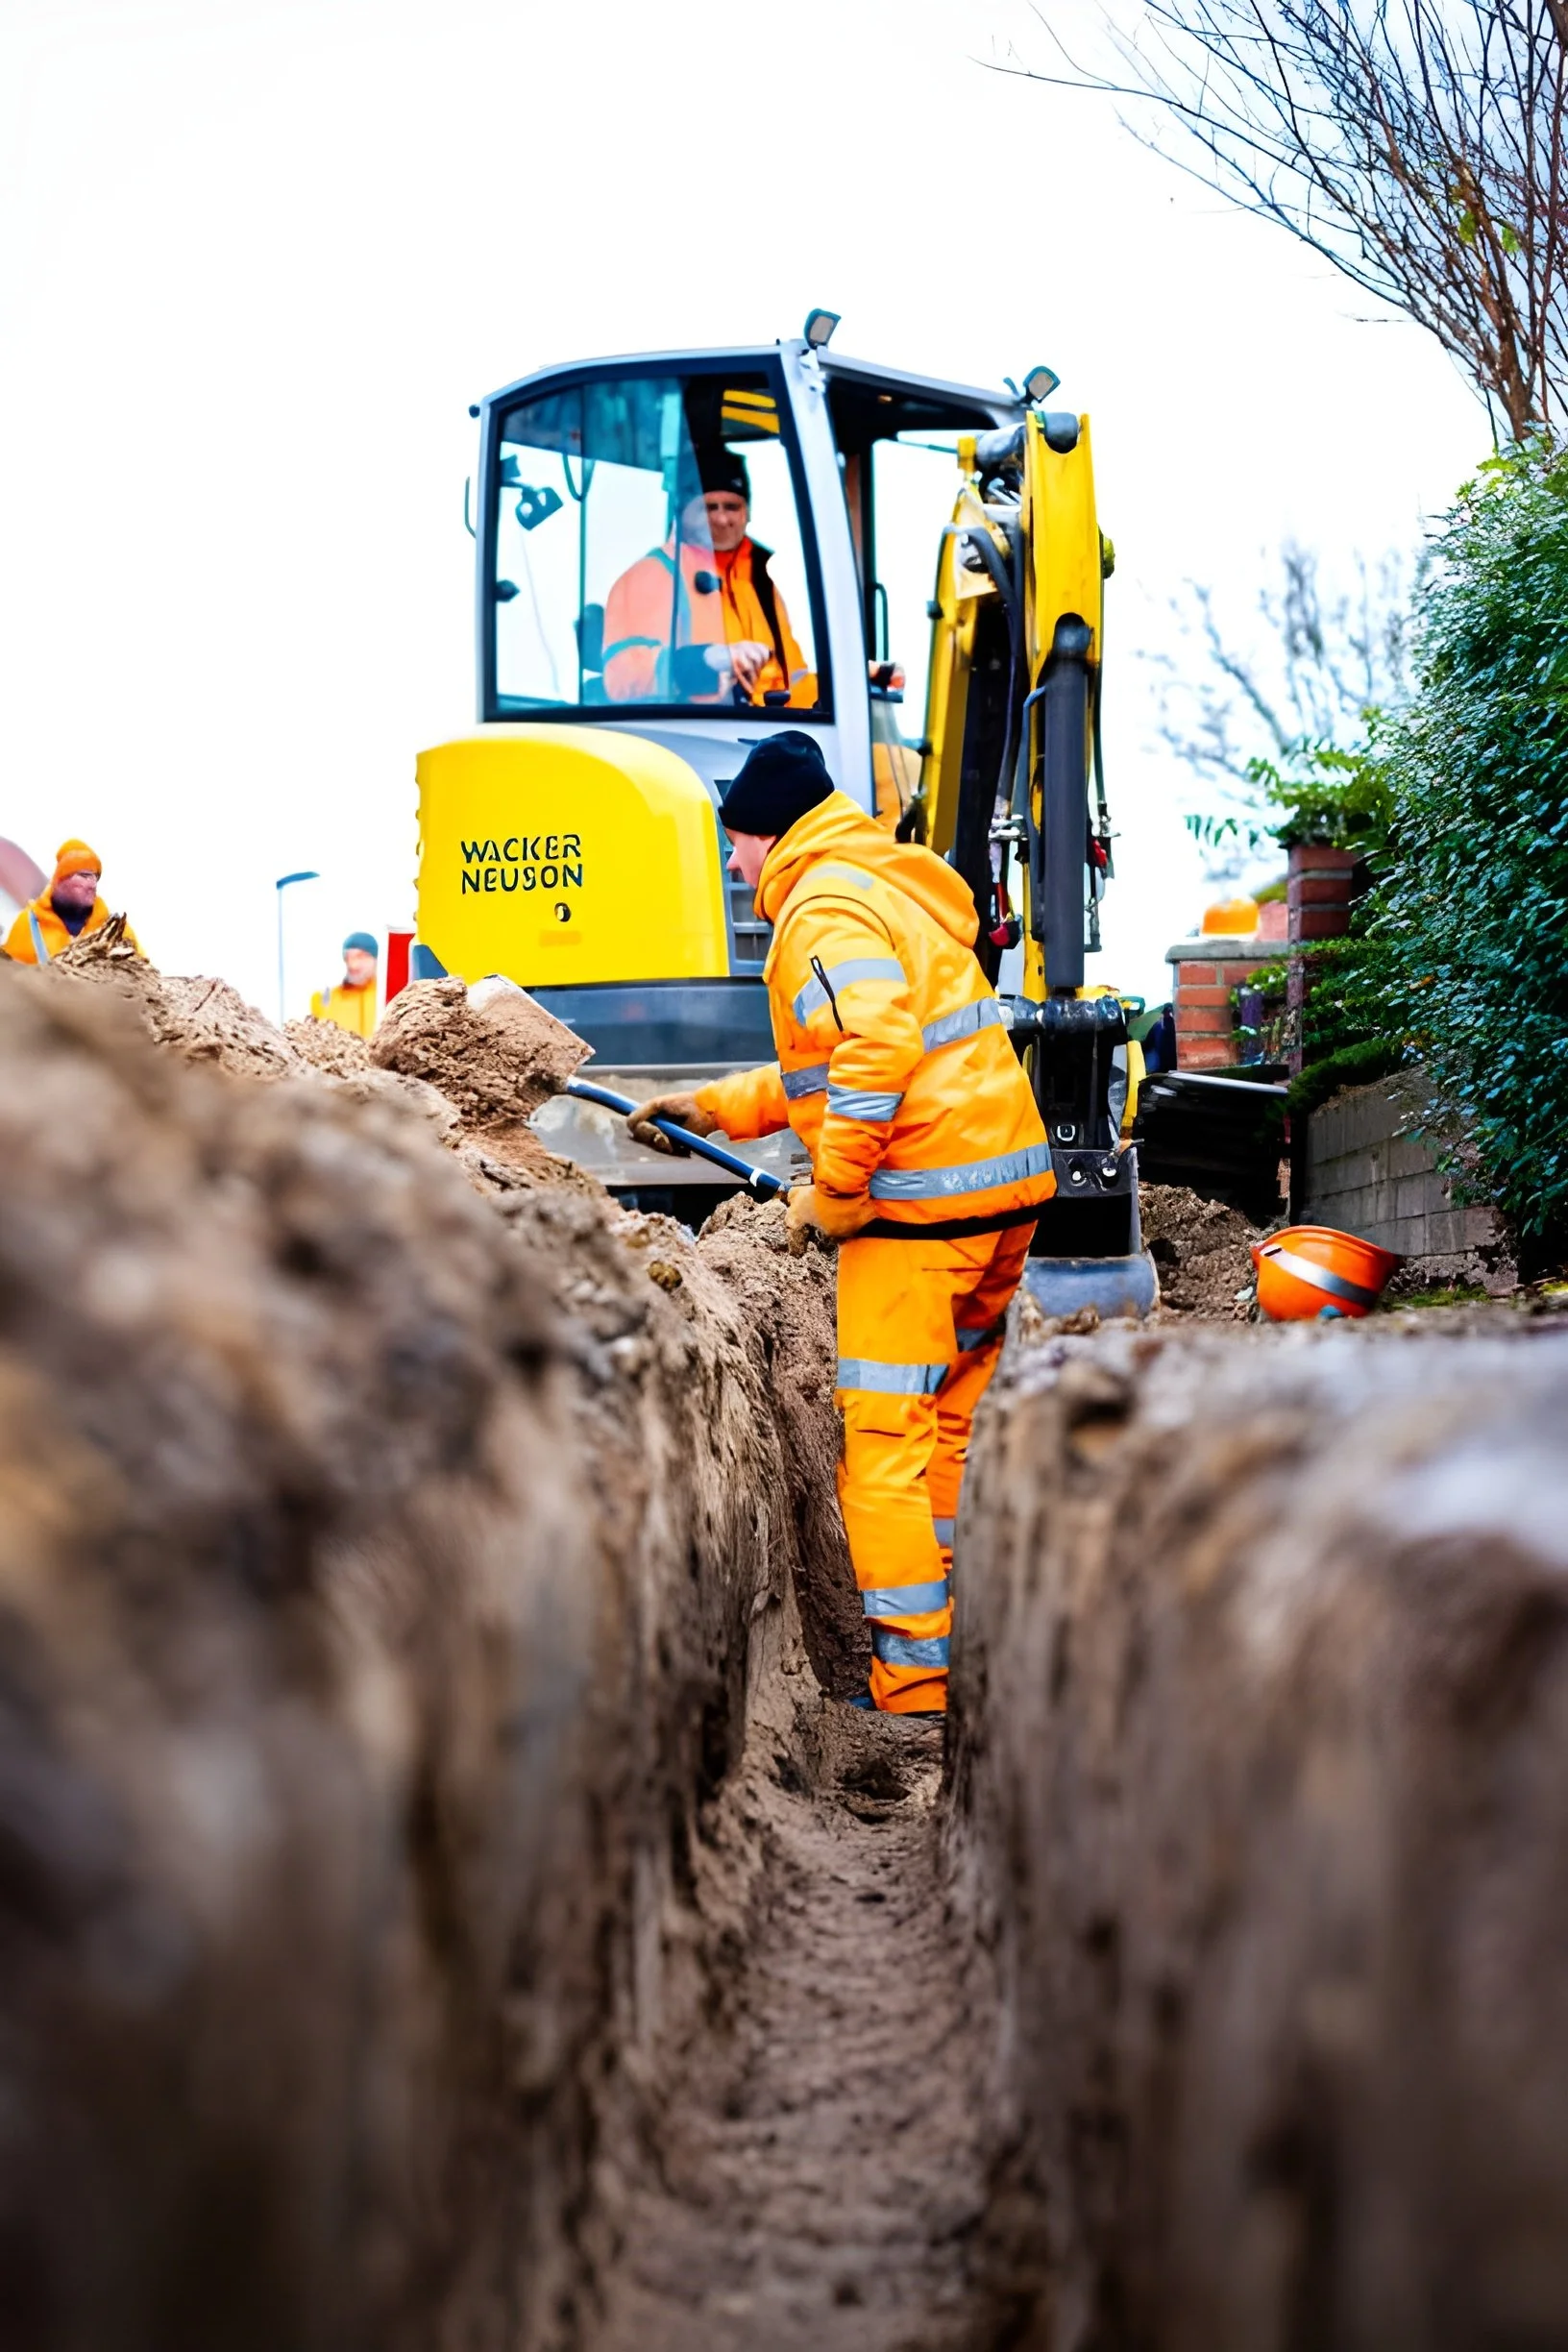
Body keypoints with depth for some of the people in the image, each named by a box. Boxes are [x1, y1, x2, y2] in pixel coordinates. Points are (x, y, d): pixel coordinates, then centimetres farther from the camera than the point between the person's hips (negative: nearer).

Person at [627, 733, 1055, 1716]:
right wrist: (718, 1108, 26)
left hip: (919, 1198, -10)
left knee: (885, 1440, -5)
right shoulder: (896, 886, 22)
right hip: (1009, 1177, 10)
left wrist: (832, 1195, -18)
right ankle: (972, 1659, 22)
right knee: (952, 1423, 17)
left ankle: (912, 1686, -3)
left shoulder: (826, 907, -9)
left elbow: (876, 1049, -25)